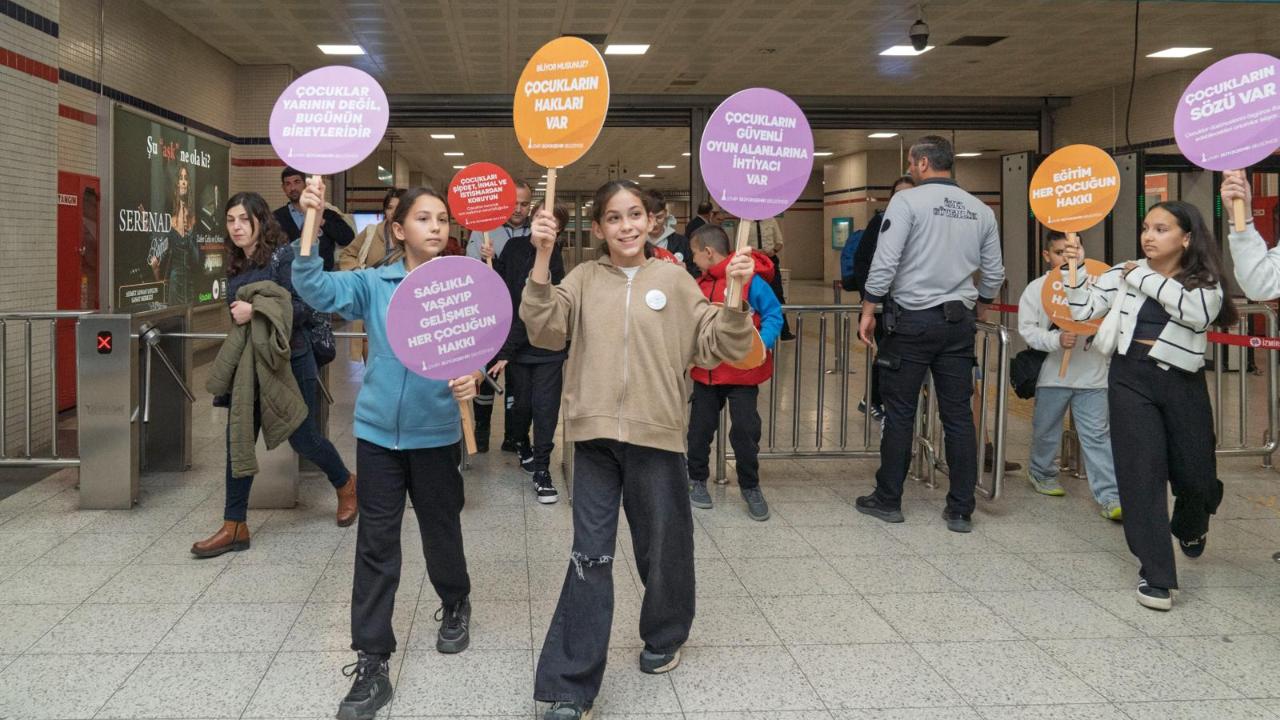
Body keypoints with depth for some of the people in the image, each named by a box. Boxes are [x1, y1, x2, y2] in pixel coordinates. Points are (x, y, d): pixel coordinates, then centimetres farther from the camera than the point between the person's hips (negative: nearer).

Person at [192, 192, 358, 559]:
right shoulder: (235, 265, 10)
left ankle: (346, 484, 33)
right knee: (238, 441, 1)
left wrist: (256, 311, -25)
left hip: (288, 362, -6)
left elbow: (303, 308, -18)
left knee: (303, 438, 5)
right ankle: (234, 527, 8)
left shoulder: (283, 256, -11)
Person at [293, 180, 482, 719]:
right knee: (375, 547, 3)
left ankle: (455, 605, 47)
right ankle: (371, 664, 11)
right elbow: (315, 288, -15)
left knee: (441, 532, 16)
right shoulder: (374, 284, -3)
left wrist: (471, 379, -30)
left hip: (436, 433, 0)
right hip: (378, 431, 1)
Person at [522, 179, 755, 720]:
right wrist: (542, 258, -17)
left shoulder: (674, 280, 2)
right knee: (590, 558, -1)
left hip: (656, 434, 0)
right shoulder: (584, 279, 5)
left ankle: (664, 636, 43)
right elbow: (544, 330, -10)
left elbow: (720, 348, 0)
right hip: (596, 435, 0)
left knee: (662, 549, 14)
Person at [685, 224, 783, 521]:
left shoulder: (750, 279, -13)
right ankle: (697, 479, 30)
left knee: (745, 430, 0)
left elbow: (773, 315, -14)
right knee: (700, 427, 13)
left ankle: (750, 487, 18)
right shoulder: (701, 284, 7)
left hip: (742, 372, -6)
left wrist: (763, 342, -26)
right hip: (707, 371, 6)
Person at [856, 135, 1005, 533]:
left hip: (911, 320, -4)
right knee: (958, 415, 6)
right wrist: (980, 307, 30)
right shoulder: (980, 210, 8)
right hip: (958, 322, 4)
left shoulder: (907, 201, -7)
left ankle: (888, 500, 13)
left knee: (899, 413, 4)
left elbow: (885, 262, -14)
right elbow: (994, 273, 12)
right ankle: (960, 510, 10)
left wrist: (868, 311, -6)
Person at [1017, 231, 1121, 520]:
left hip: (1092, 375, 0)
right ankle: (1041, 473, 41)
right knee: (1046, 430, 16)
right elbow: (1027, 329, -8)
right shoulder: (1036, 288, -1)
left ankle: (1110, 496, -4)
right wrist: (1057, 340, -22)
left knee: (1097, 434, -3)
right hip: (1052, 374, 0)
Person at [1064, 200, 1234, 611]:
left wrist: (1145, 277, -16)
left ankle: (1190, 527, 49)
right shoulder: (1124, 273, 5)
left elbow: (1199, 311, -22)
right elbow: (1082, 309, 2)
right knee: (1142, 472, -8)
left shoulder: (1206, 282, 0)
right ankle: (1156, 574, 0)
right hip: (1131, 379, 0)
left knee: (1195, 477, 11)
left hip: (1183, 384, 0)